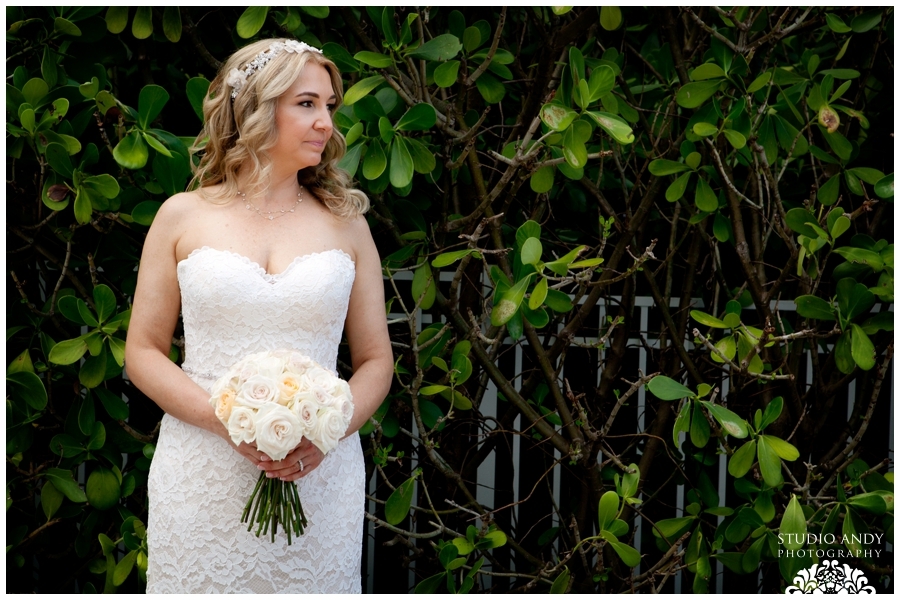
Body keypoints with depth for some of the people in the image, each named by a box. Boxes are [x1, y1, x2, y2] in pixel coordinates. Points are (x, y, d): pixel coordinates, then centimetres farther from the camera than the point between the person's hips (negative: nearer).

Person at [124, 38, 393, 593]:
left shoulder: (345, 223, 8)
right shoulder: (184, 218, 4)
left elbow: (376, 360, 8)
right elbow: (143, 353, 3)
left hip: (319, 480, 1)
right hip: (200, 479, -1)